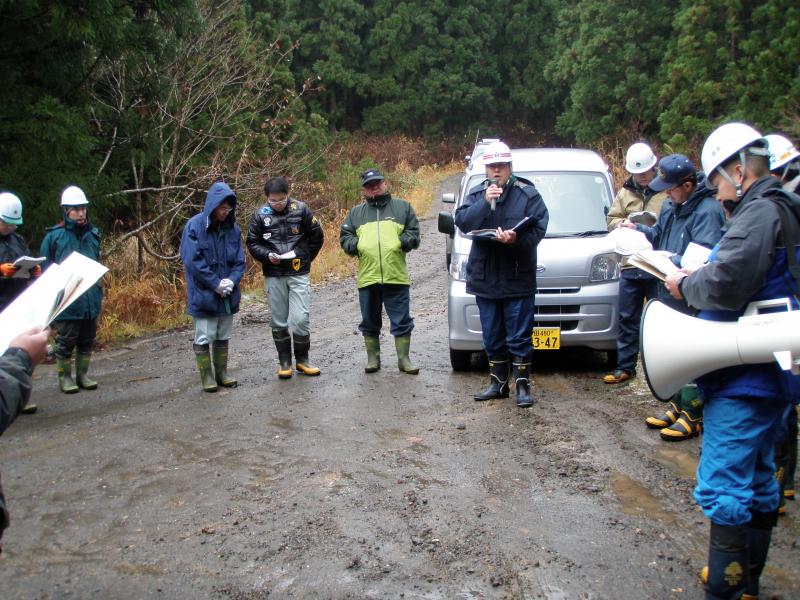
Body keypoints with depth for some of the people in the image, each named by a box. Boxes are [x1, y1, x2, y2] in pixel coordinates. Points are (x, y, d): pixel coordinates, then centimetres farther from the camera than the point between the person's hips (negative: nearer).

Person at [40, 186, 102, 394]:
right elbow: (46, 269, -2)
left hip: (90, 300, 5)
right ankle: (65, 377, 16)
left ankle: (82, 374, 25)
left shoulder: (93, 234, 7)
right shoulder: (54, 236, -7)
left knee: (87, 340, 13)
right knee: (66, 341, 4)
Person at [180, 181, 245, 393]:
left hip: (228, 295, 5)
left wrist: (231, 281, -13)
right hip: (203, 295, -4)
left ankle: (222, 373, 26)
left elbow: (239, 261, 5)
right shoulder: (194, 226, -11)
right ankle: (207, 376, 14)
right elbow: (192, 261, -14)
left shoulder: (232, 228, 2)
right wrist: (216, 283, -16)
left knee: (223, 337, 15)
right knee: (204, 338, 3)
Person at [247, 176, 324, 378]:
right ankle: (284, 362, 20)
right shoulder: (261, 215, -1)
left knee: (300, 319, -7)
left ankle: (302, 359, 12)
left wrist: (305, 258, 5)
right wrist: (267, 255, -12)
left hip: (298, 274, -1)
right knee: (279, 321, 7)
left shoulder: (300, 209, -2)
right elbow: (252, 243, 5)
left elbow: (317, 236, 7)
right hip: (273, 276, 1)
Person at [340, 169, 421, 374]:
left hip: (396, 277, -1)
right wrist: (355, 245, -7)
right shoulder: (356, 212, 15)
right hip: (367, 278, 2)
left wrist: (403, 241, -12)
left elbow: (414, 233, 7)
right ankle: (373, 358, 22)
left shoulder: (402, 207, 11)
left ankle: (404, 359, 12)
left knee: (402, 320, 2)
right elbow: (344, 236, 13)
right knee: (369, 322, 10)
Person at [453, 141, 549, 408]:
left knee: (519, 337, -1)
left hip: (518, 279, -4)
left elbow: (538, 228, -10)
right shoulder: (476, 194, 9)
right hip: (484, 278, 4)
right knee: (492, 338, 13)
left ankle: (523, 386, 8)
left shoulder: (528, 194, -1)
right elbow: (462, 221, -6)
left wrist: (516, 238, -28)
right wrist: (485, 202, -19)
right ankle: (498, 383, 25)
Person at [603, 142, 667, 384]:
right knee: (627, 319, 11)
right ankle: (625, 367, 20)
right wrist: (623, 224, -6)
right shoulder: (625, 193, 14)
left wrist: (656, 226, -21)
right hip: (630, 265, 5)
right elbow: (612, 219, 15)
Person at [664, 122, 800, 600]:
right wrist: (699, 278, 8)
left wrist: (686, 285, -8)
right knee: (756, 478, 20)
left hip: (746, 378, -11)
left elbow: (726, 286, -27)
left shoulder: (760, 212, -17)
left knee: (724, 486, -6)